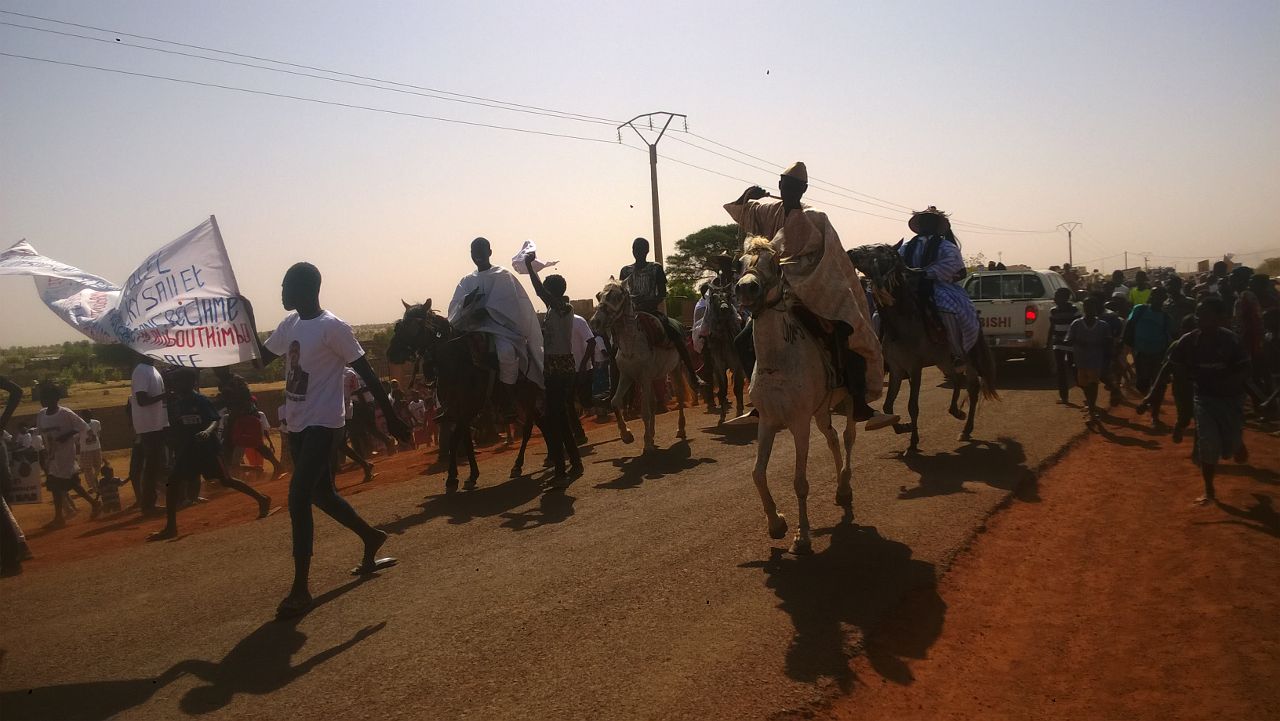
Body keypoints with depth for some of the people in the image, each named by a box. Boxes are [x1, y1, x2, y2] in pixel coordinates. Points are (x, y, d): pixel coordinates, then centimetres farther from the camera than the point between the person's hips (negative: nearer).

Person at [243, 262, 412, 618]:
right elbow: (262, 357, 22)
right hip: (298, 426, 9)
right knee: (321, 495, 18)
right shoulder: (289, 325, 9)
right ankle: (370, 537, 40)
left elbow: (366, 372, -14)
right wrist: (248, 319, 10)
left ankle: (301, 588, -8)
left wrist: (391, 416, -14)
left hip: (323, 425, -9)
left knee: (298, 498, -14)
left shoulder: (333, 327, -15)